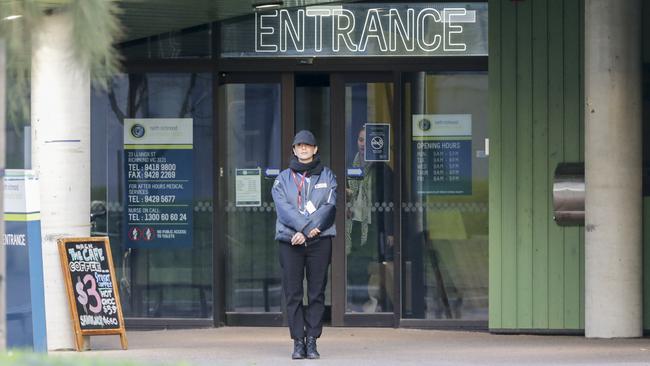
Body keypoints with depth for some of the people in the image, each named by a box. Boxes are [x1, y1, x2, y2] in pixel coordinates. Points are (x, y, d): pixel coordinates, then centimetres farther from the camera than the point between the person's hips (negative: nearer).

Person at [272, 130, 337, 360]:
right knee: (293, 293, -3)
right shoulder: (283, 178, 11)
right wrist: (306, 227, -18)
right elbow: (283, 208, -4)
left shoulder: (327, 177, 12)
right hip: (289, 240, 0)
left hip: (320, 240, 0)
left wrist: (306, 231, -14)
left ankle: (312, 341, 2)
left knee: (317, 293, -1)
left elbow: (329, 207, -2)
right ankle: (298, 342, 0)